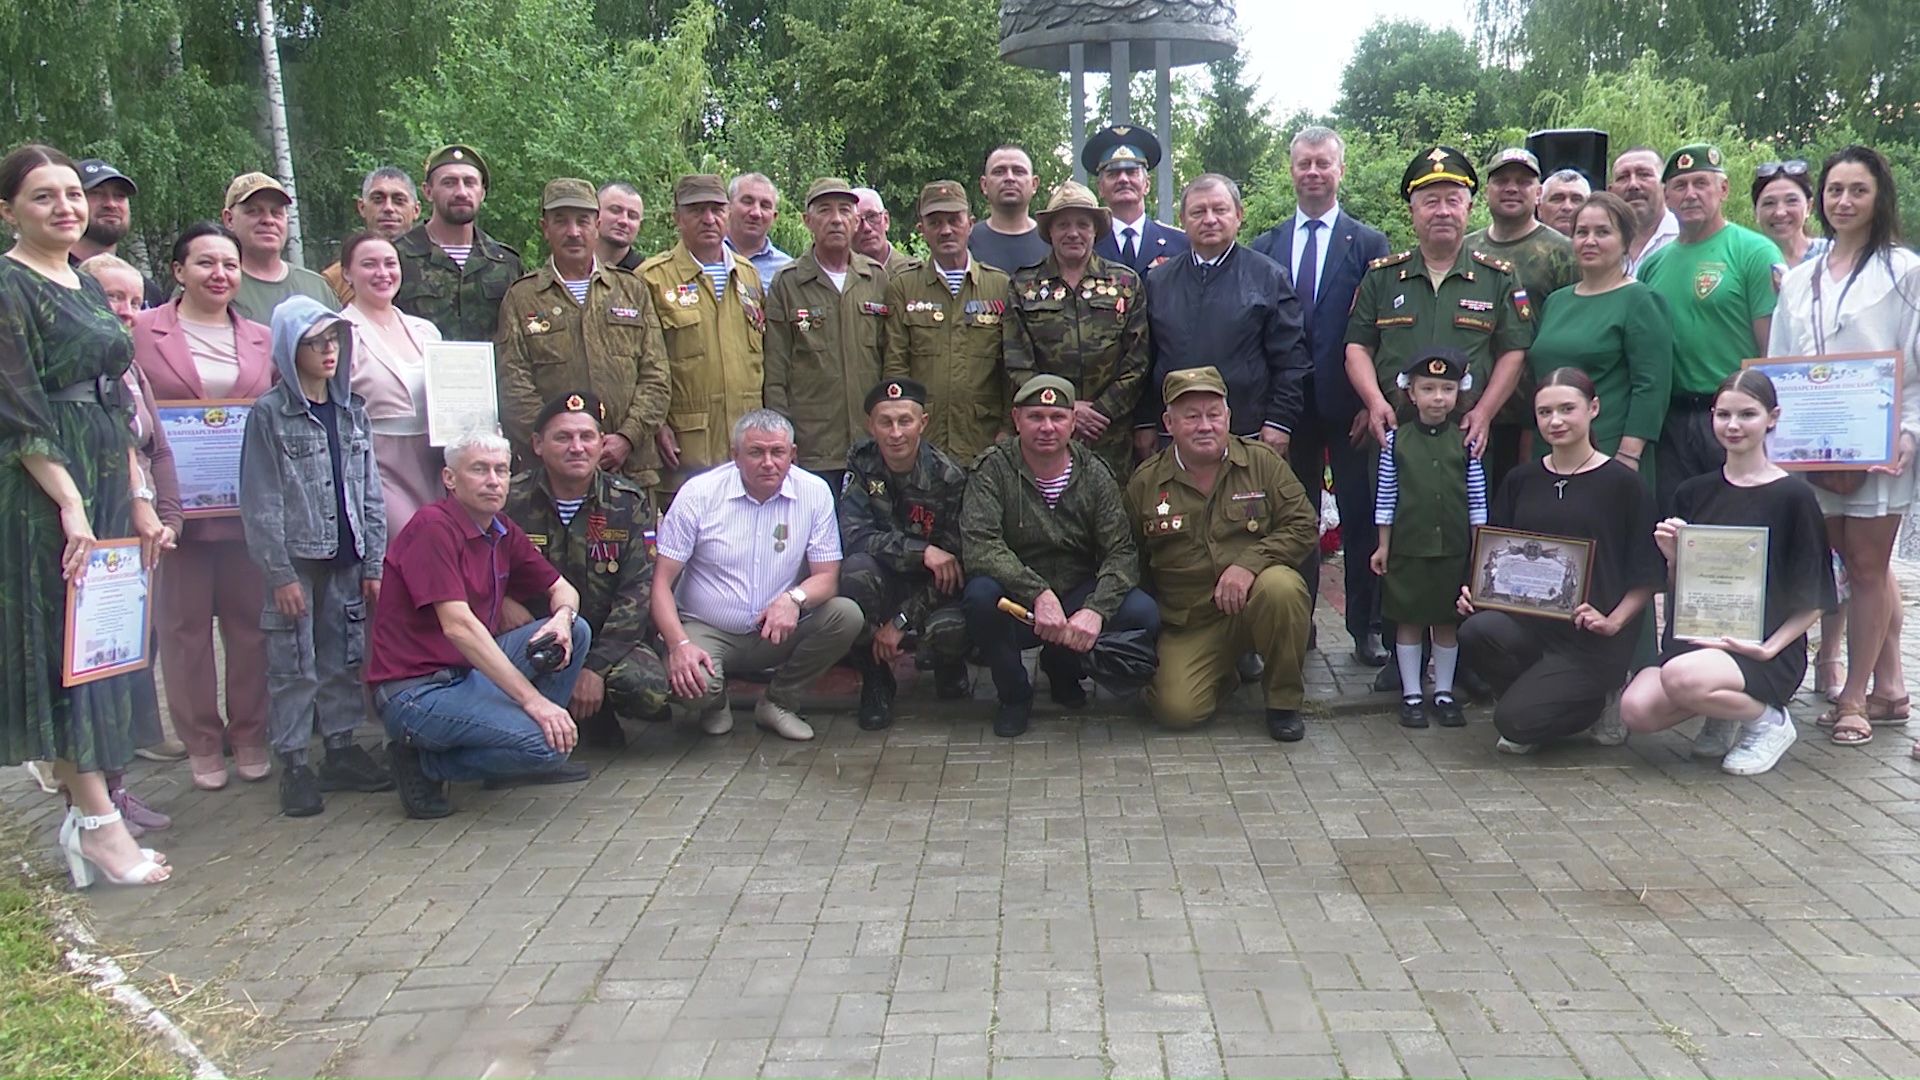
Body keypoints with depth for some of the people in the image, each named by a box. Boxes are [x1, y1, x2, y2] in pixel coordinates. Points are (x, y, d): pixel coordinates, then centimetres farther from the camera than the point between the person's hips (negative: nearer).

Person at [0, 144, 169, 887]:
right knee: (66, 644, -6)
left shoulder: (88, 287, 15)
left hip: (104, 482, 8)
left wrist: (137, 496, 13)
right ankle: (96, 824, -4)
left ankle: (88, 803, 17)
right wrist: (70, 504, -21)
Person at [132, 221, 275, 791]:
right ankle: (201, 742, 14)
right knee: (184, 625, 4)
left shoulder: (262, 339, 12)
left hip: (249, 503, 3)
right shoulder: (142, 332, 2)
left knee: (250, 620, 6)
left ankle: (250, 735, 19)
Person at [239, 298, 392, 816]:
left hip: (345, 560, 5)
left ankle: (341, 750, 22)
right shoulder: (269, 413, -5)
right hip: (295, 561, -5)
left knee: (344, 658, 11)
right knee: (293, 664, 0)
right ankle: (293, 764, 8)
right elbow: (260, 502, -8)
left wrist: (373, 564, 6)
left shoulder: (352, 410, 10)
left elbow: (370, 492, 11)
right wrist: (280, 574, -12)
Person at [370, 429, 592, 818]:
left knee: (576, 631, 2)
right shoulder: (433, 527, -17)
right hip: (415, 691, -9)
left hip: (471, 671, 9)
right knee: (546, 744, -25)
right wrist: (532, 699, -28)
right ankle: (425, 763, -4)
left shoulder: (504, 532, 9)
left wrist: (561, 619, -9)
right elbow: (458, 626, -25)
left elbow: (563, 589, 18)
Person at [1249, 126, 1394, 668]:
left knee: (1361, 518, 5)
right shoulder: (1265, 247, 9)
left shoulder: (1369, 244, 3)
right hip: (1288, 406, 2)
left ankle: (1367, 627, 15)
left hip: (1349, 406, -2)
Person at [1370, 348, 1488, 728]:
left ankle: (1444, 693, 22)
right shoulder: (1395, 440, -3)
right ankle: (1411, 694, 17)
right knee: (1409, 620, 7)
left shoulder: (1466, 441, 0)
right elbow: (1385, 497, 1)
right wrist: (1383, 545, 1)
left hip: (1453, 549, 1)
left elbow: (1477, 498, 4)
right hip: (1407, 548, -1)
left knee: (1447, 621, 11)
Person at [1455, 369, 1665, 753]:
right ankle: (1535, 692, 2)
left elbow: (1648, 574, -1)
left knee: (1515, 721, -21)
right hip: (1526, 619, 4)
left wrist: (1613, 622, -14)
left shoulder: (1624, 484, -2)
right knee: (1475, 631, -31)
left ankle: (1599, 699, 12)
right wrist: (1476, 593, -5)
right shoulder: (1521, 480, 11)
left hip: (1590, 638, -4)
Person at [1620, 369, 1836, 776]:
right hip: (1696, 640, 4)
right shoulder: (1695, 492, 9)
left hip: (1761, 649, -4)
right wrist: (1673, 558, -7)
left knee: (1682, 677, -35)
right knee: (1636, 710, -24)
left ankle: (1768, 721, -4)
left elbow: (1814, 601, -1)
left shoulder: (1793, 496, -4)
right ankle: (1725, 713, 8)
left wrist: (1772, 647, -16)